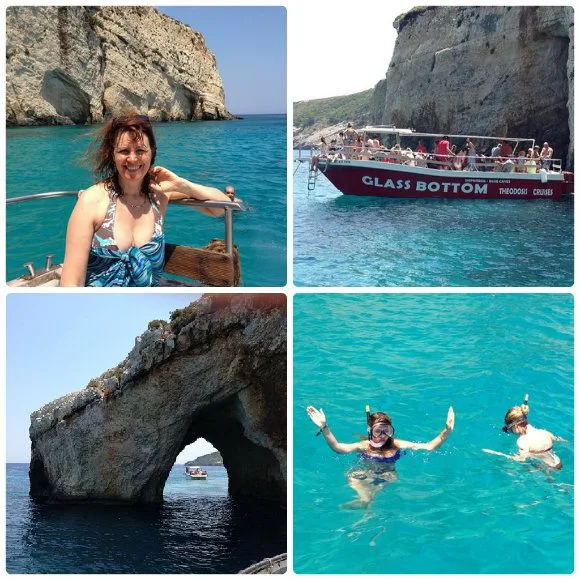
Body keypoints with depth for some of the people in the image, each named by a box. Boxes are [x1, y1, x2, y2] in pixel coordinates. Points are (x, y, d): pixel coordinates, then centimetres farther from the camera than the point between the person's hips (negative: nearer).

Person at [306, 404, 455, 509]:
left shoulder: (395, 445, 2)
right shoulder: (364, 446, 1)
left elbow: (429, 446, -4)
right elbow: (337, 447, -16)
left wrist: (446, 431, -19)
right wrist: (324, 428, -30)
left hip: (386, 477, 0)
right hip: (363, 475, 1)